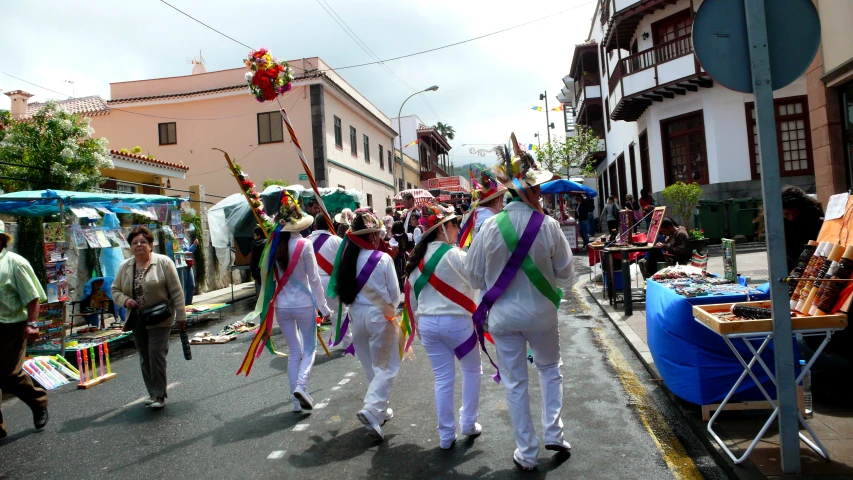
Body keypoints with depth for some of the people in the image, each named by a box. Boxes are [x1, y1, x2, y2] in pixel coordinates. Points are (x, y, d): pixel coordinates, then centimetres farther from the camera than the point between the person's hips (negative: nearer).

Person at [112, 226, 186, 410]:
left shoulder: (163, 262, -7)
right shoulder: (124, 266, 8)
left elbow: (176, 291, -8)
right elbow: (115, 290, 15)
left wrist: (181, 316, -9)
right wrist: (125, 300, -8)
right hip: (137, 320, 5)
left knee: (156, 355, -9)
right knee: (145, 358, 10)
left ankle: (160, 395, 0)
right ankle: (153, 393, 21)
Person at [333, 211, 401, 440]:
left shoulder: (349, 257, -3)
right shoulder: (383, 259, -15)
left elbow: (343, 289, 2)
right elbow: (394, 294, -7)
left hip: (357, 315, 5)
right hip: (379, 316, -5)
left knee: (370, 366, 20)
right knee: (387, 367, 6)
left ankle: (380, 409, 33)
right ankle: (371, 410, -9)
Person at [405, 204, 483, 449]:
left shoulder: (418, 257, 7)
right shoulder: (455, 255, -13)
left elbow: (412, 293, 13)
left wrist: (419, 320, 21)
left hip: (427, 323, 5)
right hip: (456, 321, -5)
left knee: (443, 378, 12)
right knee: (472, 370, 18)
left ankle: (446, 435, 17)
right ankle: (469, 424, 25)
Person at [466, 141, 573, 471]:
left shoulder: (491, 226, -11)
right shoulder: (548, 226, -14)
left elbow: (474, 275, -3)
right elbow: (565, 274, -4)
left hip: (503, 315, 1)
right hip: (541, 313, 0)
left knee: (515, 383, 11)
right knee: (550, 369, 26)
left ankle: (527, 454, 21)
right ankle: (553, 433, 24)